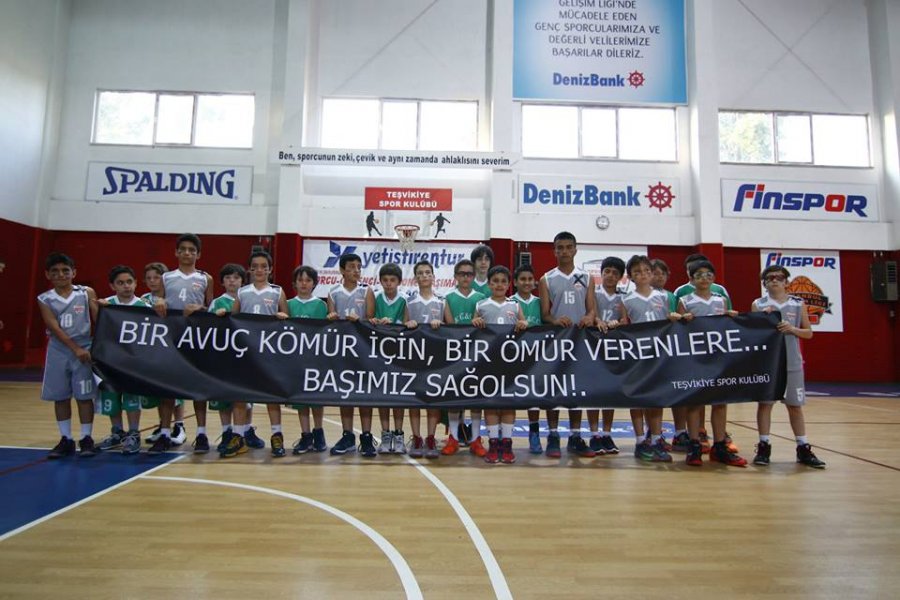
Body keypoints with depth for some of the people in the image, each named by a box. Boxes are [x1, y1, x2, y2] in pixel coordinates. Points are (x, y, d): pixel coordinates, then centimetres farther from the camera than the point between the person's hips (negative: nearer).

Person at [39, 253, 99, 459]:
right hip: (58, 352, 2)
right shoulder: (45, 299, 2)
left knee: (84, 396, 2)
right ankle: (66, 439, 21)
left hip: (84, 350, -2)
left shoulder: (86, 293, 0)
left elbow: (98, 320, -2)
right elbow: (54, 328, -8)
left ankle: (86, 439, 12)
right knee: (60, 397, 9)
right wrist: (75, 349, -16)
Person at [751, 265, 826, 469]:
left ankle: (803, 448, 18)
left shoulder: (798, 304, 6)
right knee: (764, 403, 2)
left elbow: (809, 333, 7)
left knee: (795, 405, 8)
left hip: (792, 362, 2)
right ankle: (764, 447, 10)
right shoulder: (758, 304, 2)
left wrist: (792, 329, -11)